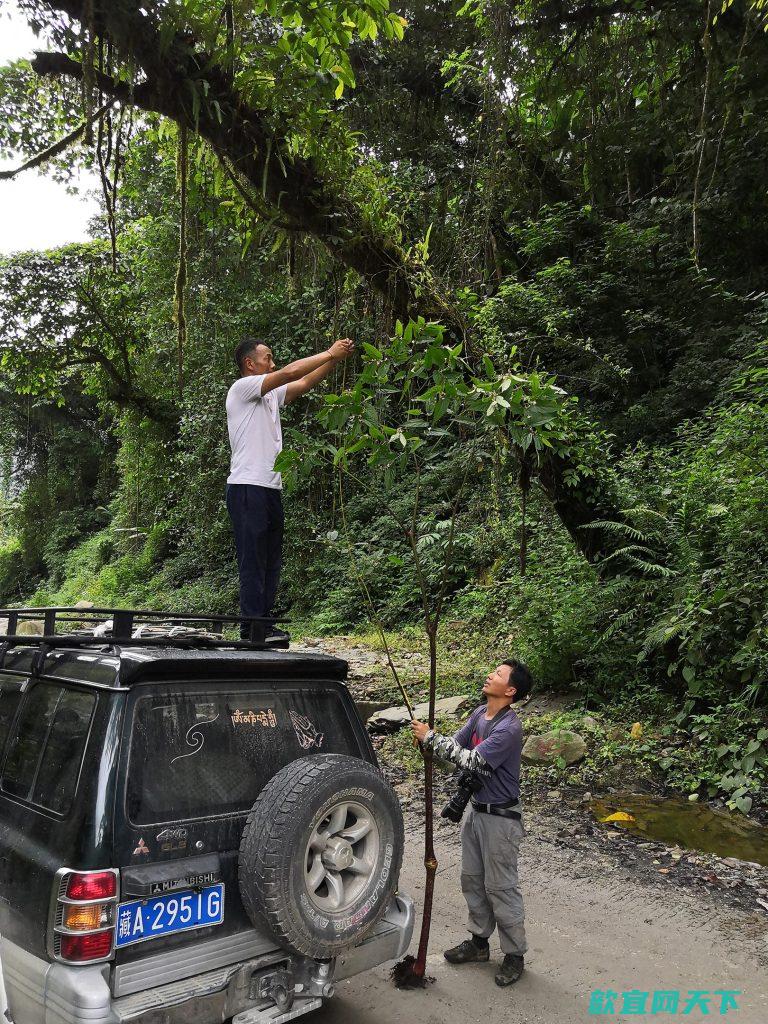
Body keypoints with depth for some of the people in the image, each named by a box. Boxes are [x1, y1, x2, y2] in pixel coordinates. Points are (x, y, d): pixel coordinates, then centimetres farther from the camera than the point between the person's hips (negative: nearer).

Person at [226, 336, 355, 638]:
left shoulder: (270, 395, 20)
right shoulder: (242, 388, -6)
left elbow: (306, 382, 18)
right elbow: (290, 372, -14)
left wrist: (337, 358, 8)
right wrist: (330, 353, -6)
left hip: (270, 488, 9)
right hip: (247, 488, -9)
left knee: (271, 562, 11)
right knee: (253, 562, -8)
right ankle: (252, 630, -4)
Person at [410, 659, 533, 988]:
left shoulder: (509, 728, -26)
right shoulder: (479, 714, 0)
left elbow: (473, 761, -30)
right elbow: (456, 747, 2)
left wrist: (431, 737, -27)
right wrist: (428, 740, -18)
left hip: (500, 816, -8)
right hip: (475, 809, 8)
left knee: (501, 887, 5)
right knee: (472, 879, 19)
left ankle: (514, 954, 23)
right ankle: (479, 942, 36)